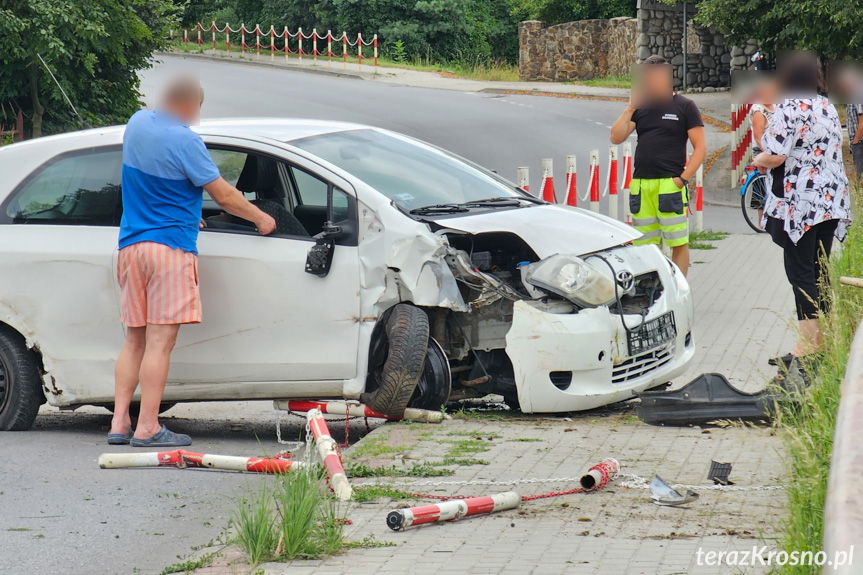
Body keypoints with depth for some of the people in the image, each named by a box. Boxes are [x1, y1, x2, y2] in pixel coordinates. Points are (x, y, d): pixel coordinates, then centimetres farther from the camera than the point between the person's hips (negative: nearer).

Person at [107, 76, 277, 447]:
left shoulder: (137, 123, 8)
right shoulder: (184, 141, -15)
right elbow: (223, 196, -9)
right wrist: (261, 219, 6)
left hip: (130, 245, 8)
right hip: (170, 246, -8)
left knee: (134, 339, 12)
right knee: (160, 342, -6)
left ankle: (119, 423, 7)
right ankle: (147, 428, -7)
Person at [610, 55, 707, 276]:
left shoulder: (684, 106, 2)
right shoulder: (642, 107, 14)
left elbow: (700, 148, -1)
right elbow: (616, 138, 6)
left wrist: (683, 179, -10)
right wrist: (630, 108, -2)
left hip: (670, 185, -5)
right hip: (640, 185, 5)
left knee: (679, 243, -4)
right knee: (646, 244, 6)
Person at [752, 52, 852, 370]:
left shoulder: (790, 109, -13)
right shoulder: (828, 108, 13)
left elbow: (776, 156, -19)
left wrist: (759, 161, 3)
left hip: (800, 203, -8)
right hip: (833, 200, 8)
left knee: (800, 271, -6)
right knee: (820, 271, 12)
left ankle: (808, 345, -8)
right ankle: (822, 341, 15)